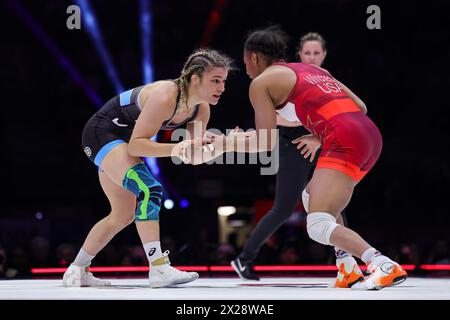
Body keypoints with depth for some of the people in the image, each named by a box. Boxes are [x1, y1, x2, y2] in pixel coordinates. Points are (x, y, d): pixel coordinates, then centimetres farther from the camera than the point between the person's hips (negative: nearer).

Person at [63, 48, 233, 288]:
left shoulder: (201, 110, -7)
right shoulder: (165, 96, -31)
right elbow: (136, 144, -31)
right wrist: (174, 149, -43)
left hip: (122, 141, 10)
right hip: (102, 131, -10)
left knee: (124, 216, 15)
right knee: (149, 189, -29)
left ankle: (77, 271, 30)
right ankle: (158, 269, -32)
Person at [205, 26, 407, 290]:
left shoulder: (261, 82, 8)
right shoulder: (313, 69, 28)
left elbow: (267, 142, 5)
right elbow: (360, 107, 23)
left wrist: (229, 142, 21)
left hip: (344, 142, -8)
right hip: (370, 134, 8)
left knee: (318, 226, -13)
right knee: (313, 195, 28)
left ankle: (386, 267, -29)